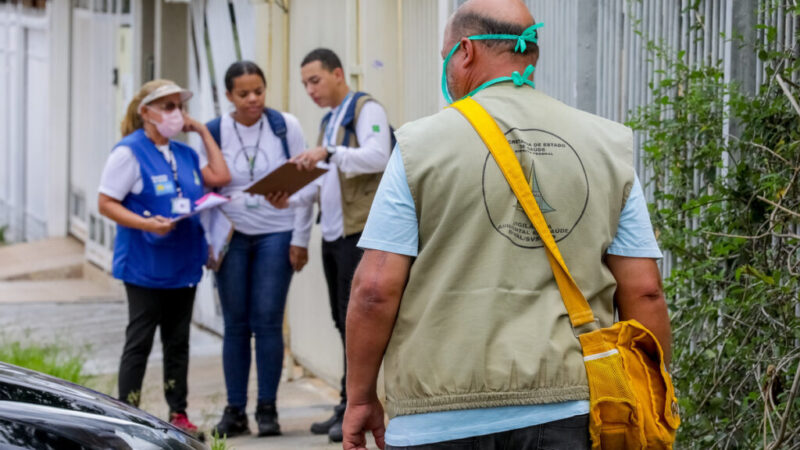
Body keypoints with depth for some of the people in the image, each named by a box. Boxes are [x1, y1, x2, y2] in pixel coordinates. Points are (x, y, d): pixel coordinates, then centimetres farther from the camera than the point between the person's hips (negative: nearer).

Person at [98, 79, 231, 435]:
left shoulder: (184, 153, 11)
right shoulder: (129, 152, -10)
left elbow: (220, 177, 0)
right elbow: (106, 203, -11)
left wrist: (203, 131, 4)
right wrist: (145, 224, -24)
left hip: (184, 263, 6)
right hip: (145, 267, -6)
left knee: (178, 340, 11)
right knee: (139, 342, -2)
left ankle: (178, 414, 18)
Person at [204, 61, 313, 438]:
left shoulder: (285, 126, -3)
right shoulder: (214, 132, 0)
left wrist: (300, 239, -3)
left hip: (275, 234, -1)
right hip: (232, 236, 1)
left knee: (267, 320, -6)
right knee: (236, 323, 2)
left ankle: (267, 408, 2)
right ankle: (234, 411, 8)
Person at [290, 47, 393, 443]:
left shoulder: (366, 110, -6)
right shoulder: (329, 120, 21)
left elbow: (377, 157, -21)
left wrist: (329, 152, -31)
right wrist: (291, 199, 7)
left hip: (359, 232, -9)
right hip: (333, 233, 9)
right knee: (343, 321, 10)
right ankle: (350, 409, 14)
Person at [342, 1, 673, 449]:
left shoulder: (422, 146, 0)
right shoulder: (608, 147, 8)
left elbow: (376, 290, -4)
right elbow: (643, 293, 5)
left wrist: (361, 397, 6)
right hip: (566, 413, 2)